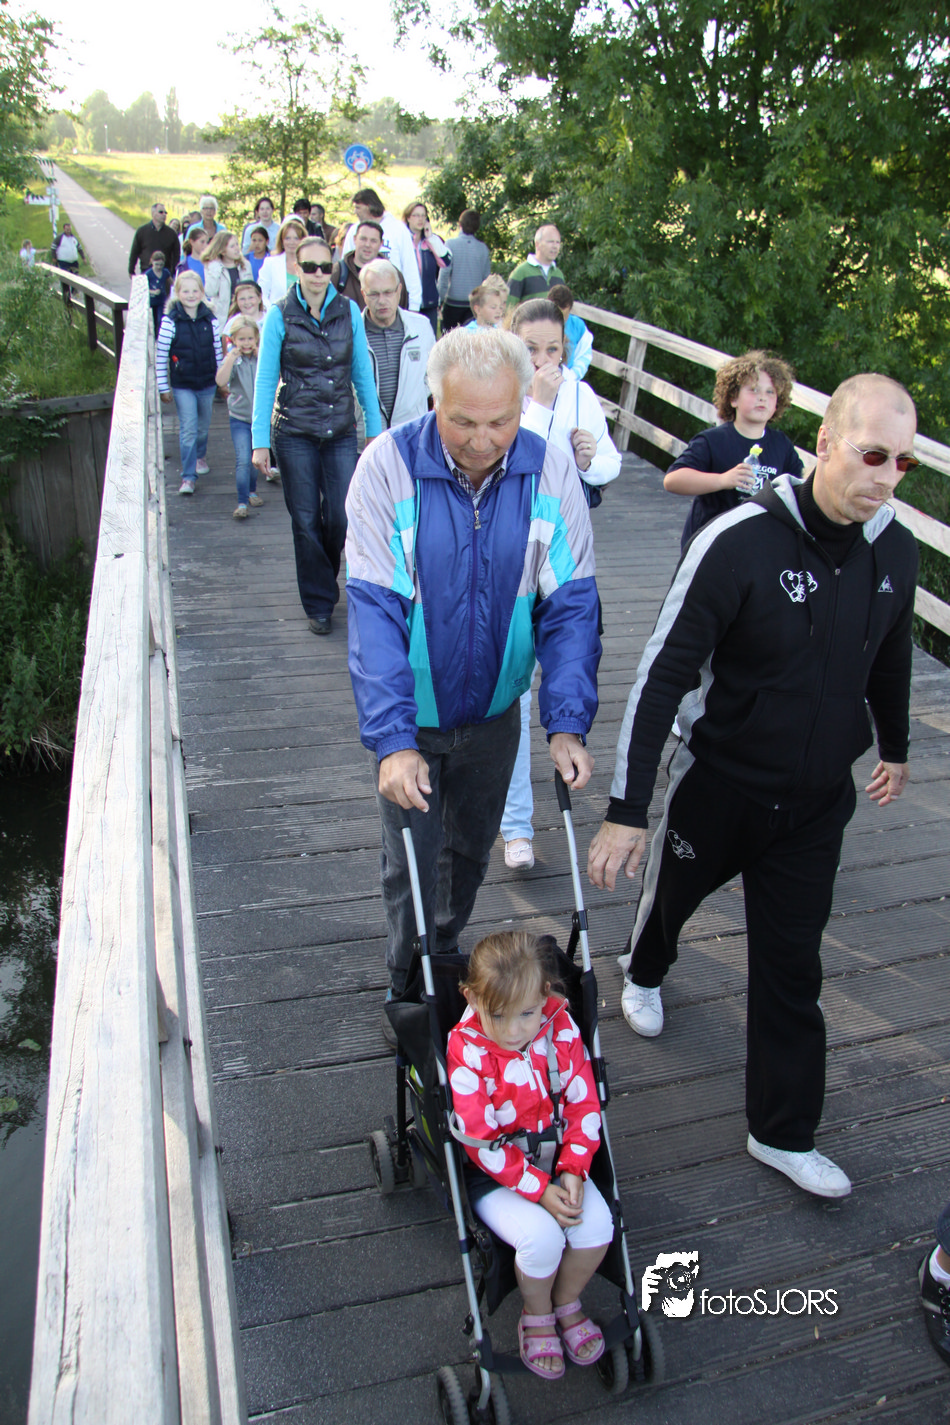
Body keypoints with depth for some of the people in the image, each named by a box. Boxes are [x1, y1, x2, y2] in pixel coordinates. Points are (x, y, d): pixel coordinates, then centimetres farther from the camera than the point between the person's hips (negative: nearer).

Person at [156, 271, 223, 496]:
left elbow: (218, 351, 7)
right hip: (182, 386, -3)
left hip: (207, 383, 3)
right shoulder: (170, 321, -11)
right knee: (188, 429, -6)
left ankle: (199, 456, 46)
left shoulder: (210, 319, -3)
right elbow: (160, 355, -6)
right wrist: (163, 387, -5)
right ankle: (188, 476, -1)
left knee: (203, 425, 19)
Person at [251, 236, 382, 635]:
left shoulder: (349, 311, 3)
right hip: (295, 432, -1)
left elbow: (362, 373, 7)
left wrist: (375, 430, 6)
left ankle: (322, 577, 28)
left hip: (341, 430, 2)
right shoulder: (280, 315, -3)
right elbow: (265, 379, -3)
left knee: (343, 519, -4)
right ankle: (318, 604, 18)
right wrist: (260, 441, -7)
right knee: (306, 522, 2)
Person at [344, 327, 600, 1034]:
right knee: (413, 864, 6)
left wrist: (568, 723, -21)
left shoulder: (551, 471, -14)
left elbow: (570, 604, -12)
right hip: (411, 717, -2)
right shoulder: (390, 464, -21)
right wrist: (392, 739, -31)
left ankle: (448, 957, 49)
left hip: (494, 712, 3)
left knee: (471, 852, 21)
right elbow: (375, 610, -23)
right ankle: (409, 988, 33)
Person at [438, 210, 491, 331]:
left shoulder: (451, 244, -7)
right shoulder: (483, 247, 0)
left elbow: (444, 273, -9)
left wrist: (441, 298, -3)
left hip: (453, 301, -2)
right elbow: (486, 277, 5)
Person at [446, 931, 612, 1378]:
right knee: (541, 1234, -26)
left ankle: (567, 1301, 15)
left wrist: (572, 1170, -14)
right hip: (493, 1174, -4)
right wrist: (538, 1189, -22)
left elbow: (583, 1102, -3)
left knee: (596, 1225, -18)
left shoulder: (561, 1028, -11)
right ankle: (536, 1315, 8)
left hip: (555, 1160, 4)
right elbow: (480, 1140, -20)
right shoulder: (466, 1051, -22)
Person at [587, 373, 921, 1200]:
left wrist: (895, 747, 26)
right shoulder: (741, 542, -24)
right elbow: (663, 676, -23)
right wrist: (627, 807, -23)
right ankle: (644, 971, 60)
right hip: (719, 783, -3)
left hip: (817, 800, 3)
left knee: (793, 968, 9)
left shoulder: (894, 551, -7)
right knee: (674, 892, 24)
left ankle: (784, 1132, 27)